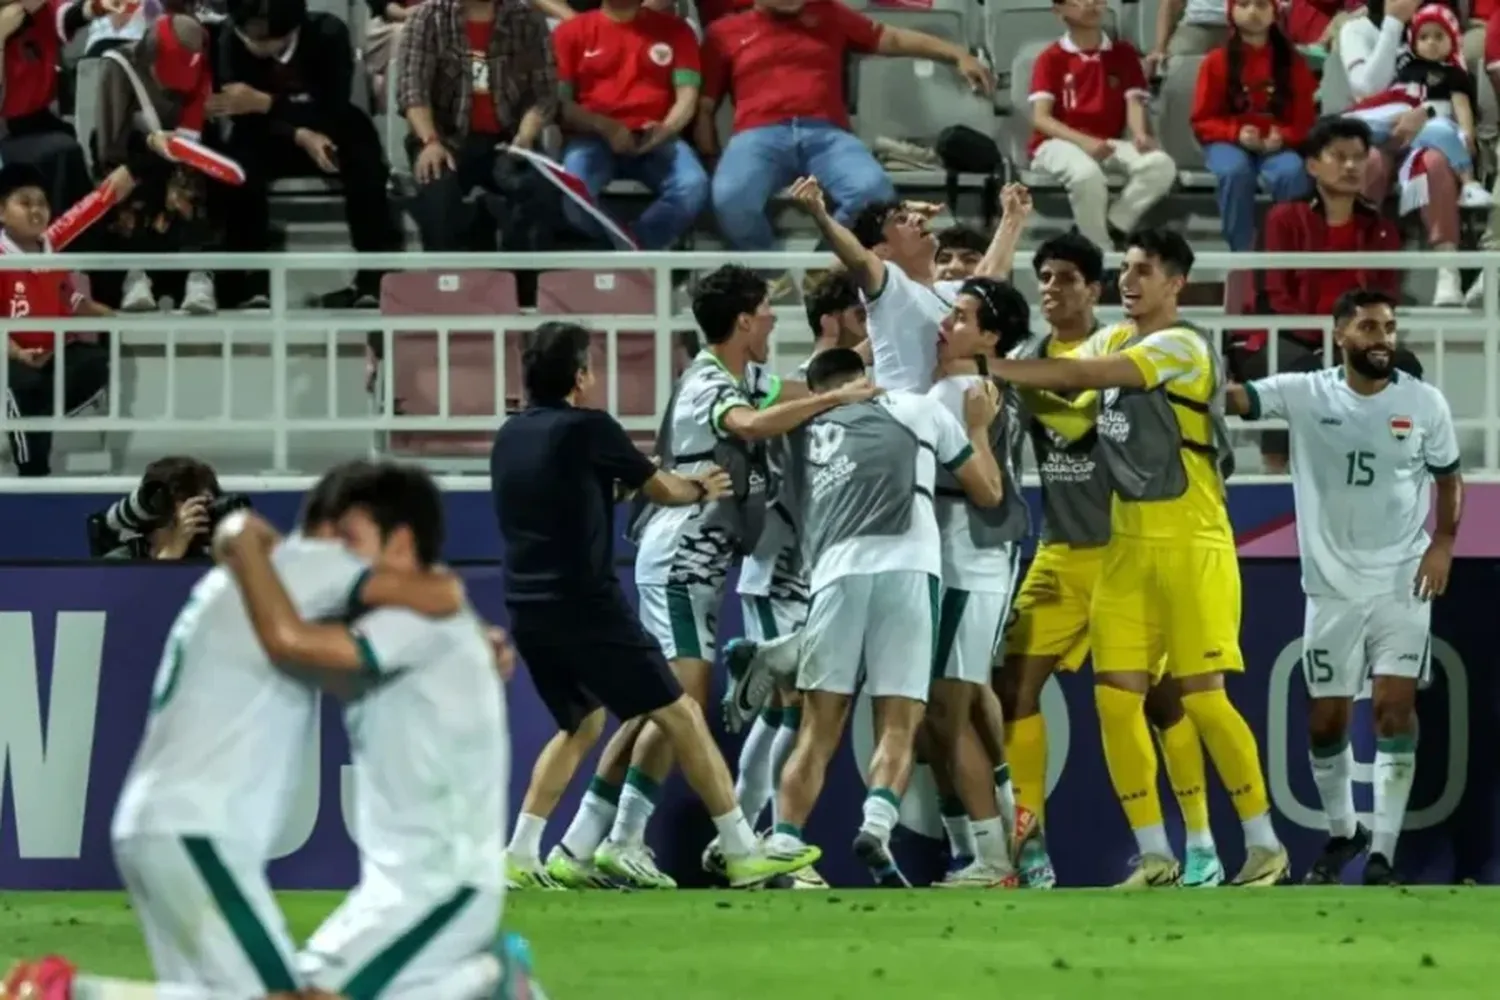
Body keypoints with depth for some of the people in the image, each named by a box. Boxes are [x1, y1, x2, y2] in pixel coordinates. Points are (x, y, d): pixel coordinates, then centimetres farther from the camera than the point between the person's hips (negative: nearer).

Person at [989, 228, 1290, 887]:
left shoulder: (1181, 348, -12)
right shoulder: (1111, 342, 13)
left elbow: (1084, 375, -21)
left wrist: (992, 367, -21)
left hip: (1191, 543, -7)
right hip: (1127, 543, 7)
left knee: (1203, 697, -6)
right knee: (1116, 698, -2)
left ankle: (1264, 844, 6)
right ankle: (1154, 855, 5)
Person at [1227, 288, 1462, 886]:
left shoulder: (1425, 403, -3)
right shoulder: (1304, 395, -6)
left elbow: (1448, 477, 10)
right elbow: (1234, 397, -19)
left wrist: (1443, 541, -4)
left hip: (1402, 583, -1)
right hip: (1333, 587, 1)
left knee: (1393, 706, -13)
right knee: (1326, 721, 7)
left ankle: (1382, 853, -9)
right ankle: (1342, 832, 31)